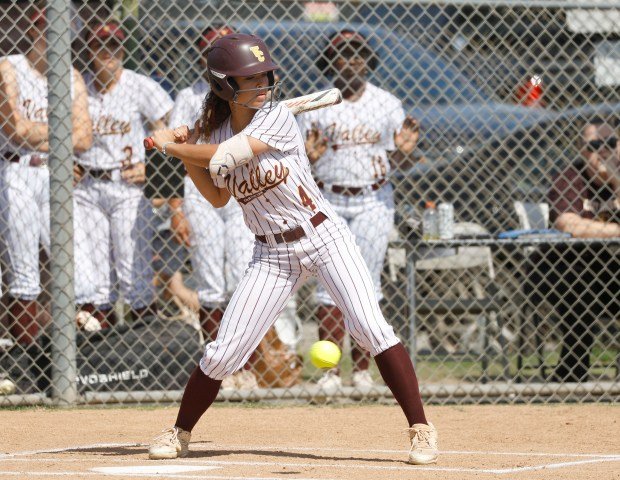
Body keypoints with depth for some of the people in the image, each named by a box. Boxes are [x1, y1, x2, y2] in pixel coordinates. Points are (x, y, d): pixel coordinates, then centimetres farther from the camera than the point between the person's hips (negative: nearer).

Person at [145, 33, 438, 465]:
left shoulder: (277, 118, -12)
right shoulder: (213, 133, 4)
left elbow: (229, 155, -23)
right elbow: (218, 196, 16)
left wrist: (172, 147, -12)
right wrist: (186, 155, 3)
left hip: (324, 235, -4)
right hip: (274, 254, 4)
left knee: (371, 327, -19)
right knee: (223, 353, -2)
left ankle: (421, 429, -13)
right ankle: (180, 434, 19)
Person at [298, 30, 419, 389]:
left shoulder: (387, 104, 3)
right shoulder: (316, 106, 3)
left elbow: (400, 147, 6)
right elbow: (303, 162, 4)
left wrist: (406, 148, -17)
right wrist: (310, 155, -19)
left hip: (373, 201, 0)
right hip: (329, 201, 0)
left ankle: (363, 369, 7)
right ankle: (330, 370, -1)